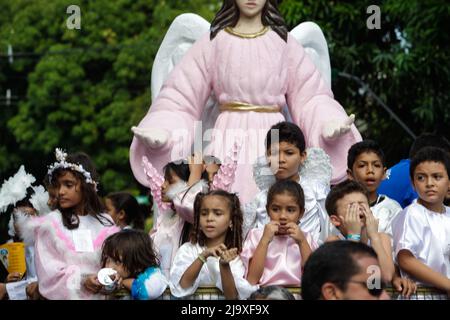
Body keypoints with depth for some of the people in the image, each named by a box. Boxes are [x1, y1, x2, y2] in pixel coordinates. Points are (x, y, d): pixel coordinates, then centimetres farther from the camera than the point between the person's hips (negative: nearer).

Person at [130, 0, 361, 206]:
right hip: (228, 139, 0)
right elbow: (181, 96, 6)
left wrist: (333, 125, -10)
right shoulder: (215, 41, 7)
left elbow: (310, 97, 8)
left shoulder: (283, 42, 9)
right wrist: (158, 132, -8)